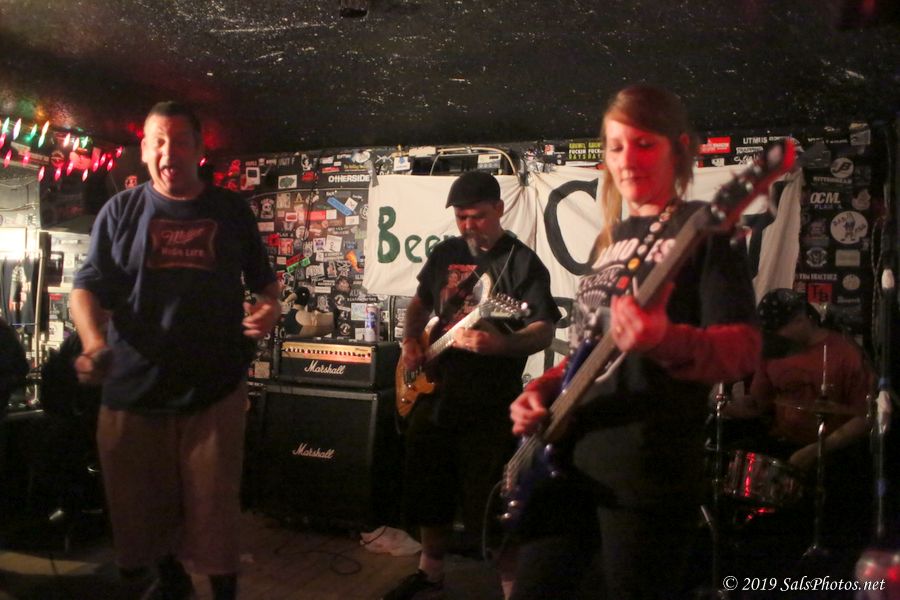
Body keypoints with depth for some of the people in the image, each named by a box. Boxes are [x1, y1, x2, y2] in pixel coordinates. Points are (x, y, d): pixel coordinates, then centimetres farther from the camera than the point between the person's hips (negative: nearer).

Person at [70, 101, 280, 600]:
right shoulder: (121, 211, 3)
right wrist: (93, 341, -19)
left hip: (214, 389, -1)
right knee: (143, 504, 15)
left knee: (214, 508, 4)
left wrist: (270, 307, -8)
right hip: (133, 389, 1)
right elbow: (88, 287, 0)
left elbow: (263, 278, 14)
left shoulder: (231, 211, 5)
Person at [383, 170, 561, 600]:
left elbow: (544, 334, -15)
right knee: (427, 492, 18)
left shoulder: (523, 263, -9)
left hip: (490, 406, -6)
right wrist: (411, 341, 5)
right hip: (435, 394, 6)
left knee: (492, 503, -2)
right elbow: (420, 302, 23)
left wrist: (501, 344, -33)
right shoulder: (445, 253, 9)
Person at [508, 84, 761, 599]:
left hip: (649, 473, -7)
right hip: (566, 458, 7)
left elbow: (745, 348, -17)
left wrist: (667, 342, -36)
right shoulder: (612, 238, 15)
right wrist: (543, 389, 5)